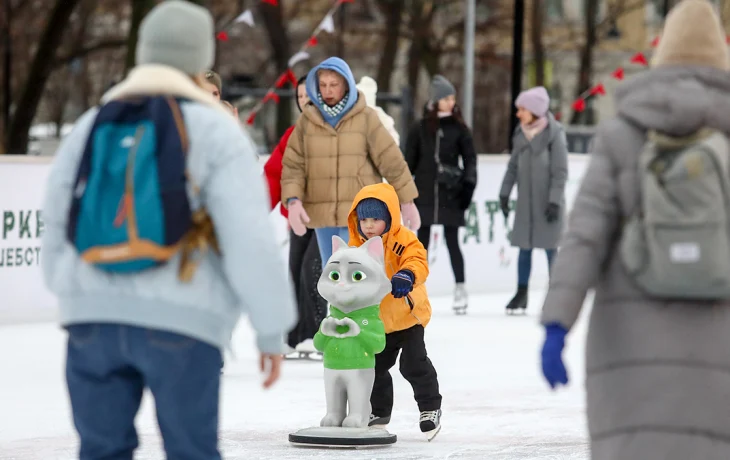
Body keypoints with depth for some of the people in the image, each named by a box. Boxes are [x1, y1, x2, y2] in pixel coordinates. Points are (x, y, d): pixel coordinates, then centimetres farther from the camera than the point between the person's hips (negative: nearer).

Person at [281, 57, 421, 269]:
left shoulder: (366, 118, -4)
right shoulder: (307, 120, 4)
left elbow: (391, 160, 0)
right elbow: (293, 164, 1)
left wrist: (407, 202, 2)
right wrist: (293, 200, -15)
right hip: (322, 214, 4)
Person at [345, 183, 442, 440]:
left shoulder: (403, 241, -17)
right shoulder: (355, 247, -3)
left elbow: (417, 261, -32)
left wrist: (406, 275, -52)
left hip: (407, 316, -5)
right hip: (375, 322, 5)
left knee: (414, 364, -8)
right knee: (374, 368, 11)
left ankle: (430, 407, 7)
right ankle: (379, 410, 28)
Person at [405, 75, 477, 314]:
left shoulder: (459, 128, 3)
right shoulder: (420, 128, 4)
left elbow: (470, 159, 4)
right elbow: (410, 160, 7)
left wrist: (468, 185, -9)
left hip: (450, 195, -1)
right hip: (424, 192, 1)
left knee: (452, 241, -1)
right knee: (422, 242, 5)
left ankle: (460, 289, 6)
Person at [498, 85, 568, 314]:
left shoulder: (554, 133, -10)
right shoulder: (521, 134, 6)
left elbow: (560, 171, -11)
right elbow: (513, 166, 12)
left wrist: (555, 201, -15)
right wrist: (505, 193, 8)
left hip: (547, 200, -5)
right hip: (526, 199, 5)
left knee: (550, 247, 1)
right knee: (524, 247, 7)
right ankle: (521, 293, 14)